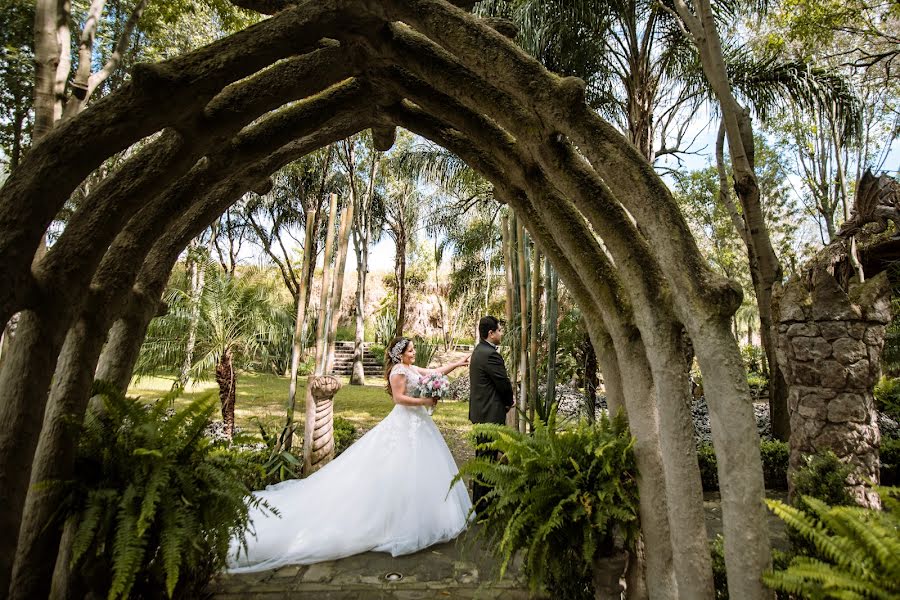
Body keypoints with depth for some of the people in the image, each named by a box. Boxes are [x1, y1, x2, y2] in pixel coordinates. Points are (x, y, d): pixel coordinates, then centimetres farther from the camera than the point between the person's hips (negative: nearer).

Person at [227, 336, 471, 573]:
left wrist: (459, 363, 16)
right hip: (406, 425, -9)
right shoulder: (398, 370, -14)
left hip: (417, 423, 9)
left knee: (418, 470, 15)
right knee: (400, 472, -3)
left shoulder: (412, 368, 12)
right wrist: (425, 401, -18)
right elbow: (399, 398, -20)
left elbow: (436, 372, 17)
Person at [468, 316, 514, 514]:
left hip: (480, 412, 11)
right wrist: (509, 401, 4)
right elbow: (504, 383, -15)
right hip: (490, 414, -11)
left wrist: (507, 400, 8)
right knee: (487, 458, -2)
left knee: (482, 456, 20)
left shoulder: (479, 351, 11)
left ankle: (478, 499, 33)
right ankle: (481, 504, 7)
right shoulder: (491, 354, -21)